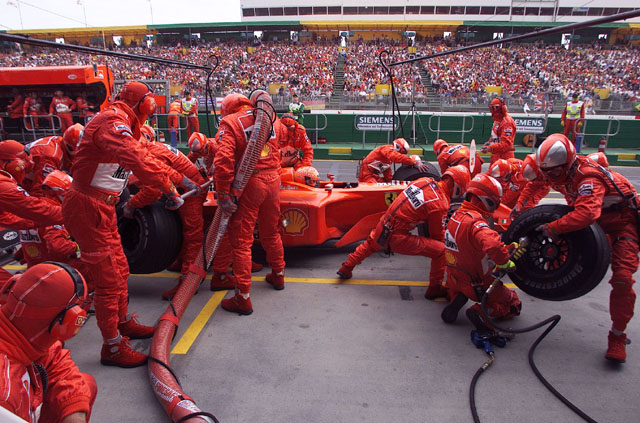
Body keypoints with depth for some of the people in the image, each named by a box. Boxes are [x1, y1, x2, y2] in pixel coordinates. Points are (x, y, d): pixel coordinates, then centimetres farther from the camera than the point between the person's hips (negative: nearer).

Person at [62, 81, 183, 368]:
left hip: (101, 206, 10)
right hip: (88, 208, -10)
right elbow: (136, 159, -36)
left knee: (119, 269, 21)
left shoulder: (116, 122, 13)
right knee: (108, 280, -2)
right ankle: (112, 348, 12)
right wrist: (169, 188, -32)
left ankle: (123, 323, 40)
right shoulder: (113, 123, -20)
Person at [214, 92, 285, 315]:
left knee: (241, 240, 2)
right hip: (272, 180, 6)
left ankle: (243, 297, 6)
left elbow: (223, 160, -17)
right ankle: (278, 276, 40)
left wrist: (223, 194, -14)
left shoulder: (229, 123, -5)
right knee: (271, 233, 23)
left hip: (248, 185, -5)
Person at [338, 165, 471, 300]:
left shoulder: (424, 180, 4)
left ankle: (346, 268, 51)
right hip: (397, 239, -7)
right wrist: (444, 243, 18)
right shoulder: (440, 205, -13)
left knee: (370, 245, 39)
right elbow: (437, 235, 0)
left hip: (381, 228, 8)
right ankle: (435, 288, 14)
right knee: (441, 250, 1)